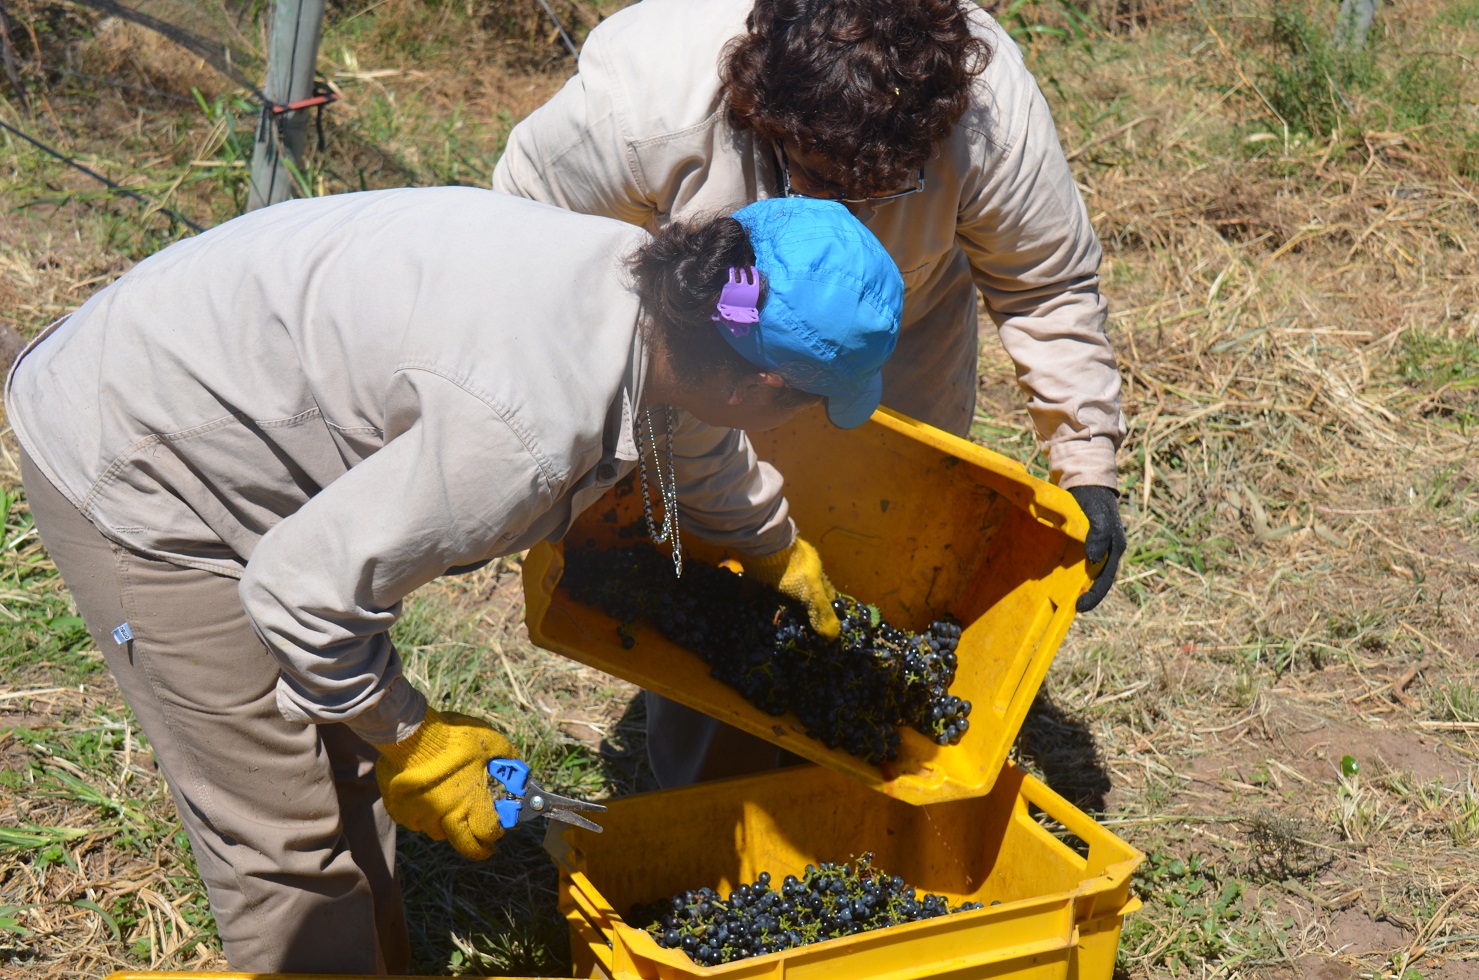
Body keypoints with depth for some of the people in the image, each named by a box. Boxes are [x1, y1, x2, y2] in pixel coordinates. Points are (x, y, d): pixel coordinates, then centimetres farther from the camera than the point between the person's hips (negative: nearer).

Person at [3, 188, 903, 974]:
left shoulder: (657, 287, -8)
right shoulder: (527, 430, -37)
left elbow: (701, 441, 17)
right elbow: (303, 592, -30)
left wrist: (778, 550, 36)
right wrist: (413, 745, -13)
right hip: (128, 465, -9)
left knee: (350, 761, 18)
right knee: (287, 835, -3)